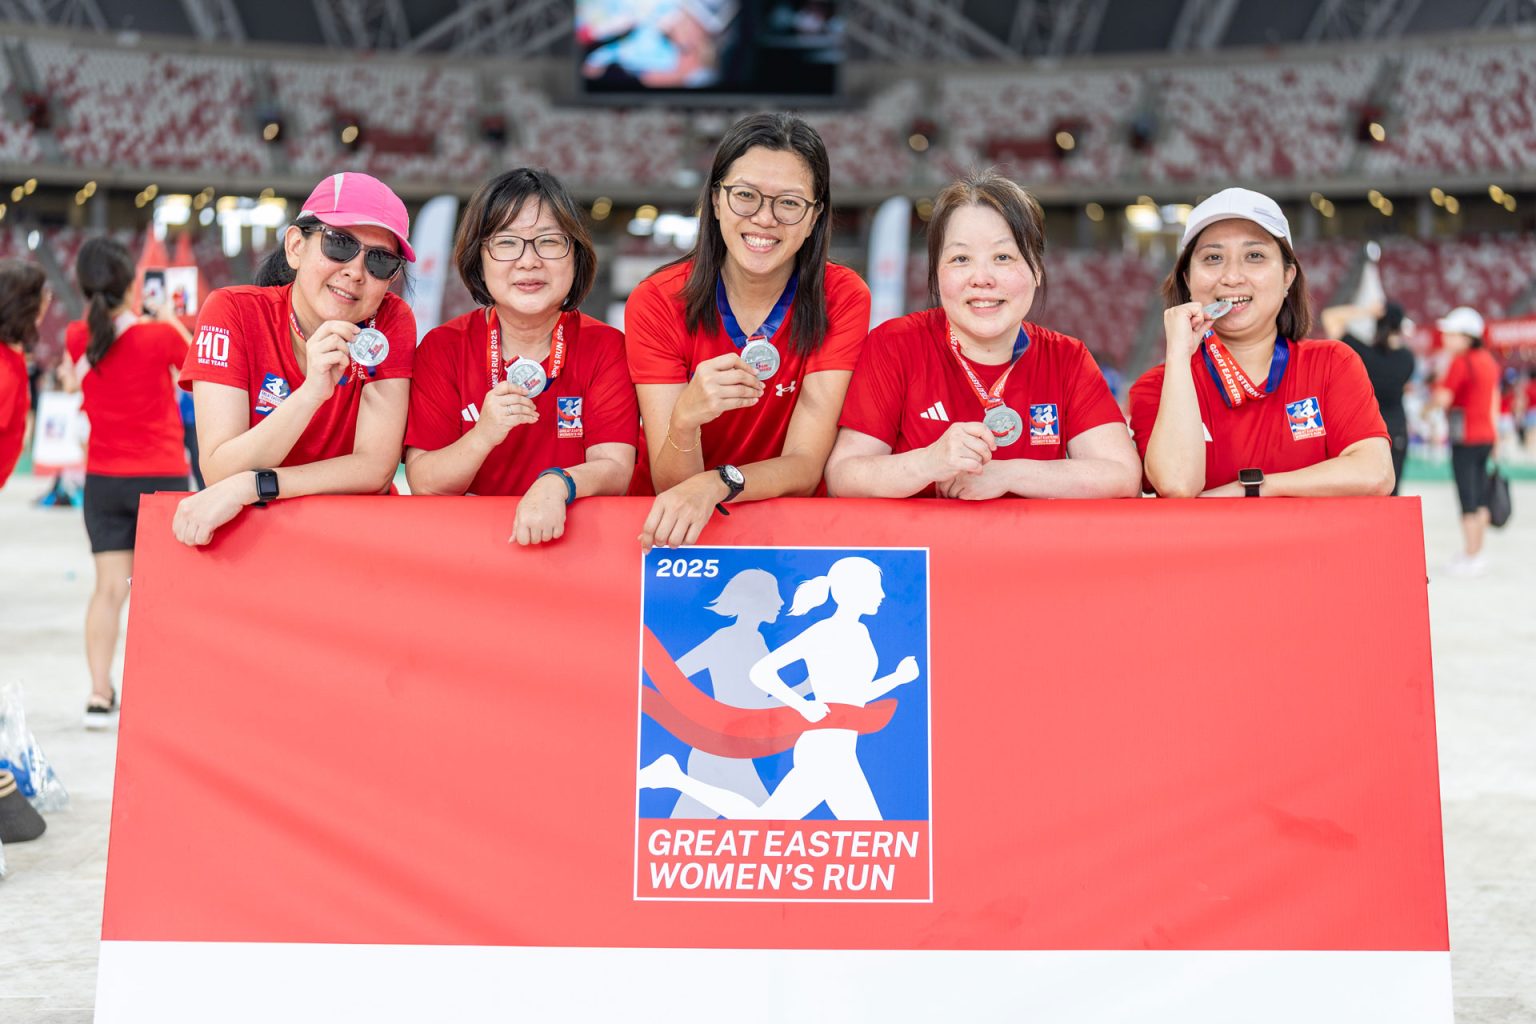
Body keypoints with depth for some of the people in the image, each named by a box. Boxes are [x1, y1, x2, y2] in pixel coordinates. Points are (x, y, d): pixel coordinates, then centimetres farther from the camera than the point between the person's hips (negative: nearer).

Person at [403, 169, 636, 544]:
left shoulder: (605, 347, 1)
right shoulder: (442, 347, 2)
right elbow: (422, 486, -4)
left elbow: (616, 471, -9)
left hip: (573, 533, 2)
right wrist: (483, 436, -22)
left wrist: (557, 484, -30)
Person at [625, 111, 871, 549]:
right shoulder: (657, 303, -9)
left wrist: (715, 485, -33)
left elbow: (804, 468, -15)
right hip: (683, 536, 0)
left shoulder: (841, 299, -7)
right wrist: (686, 420, -34)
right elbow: (671, 487, -14)